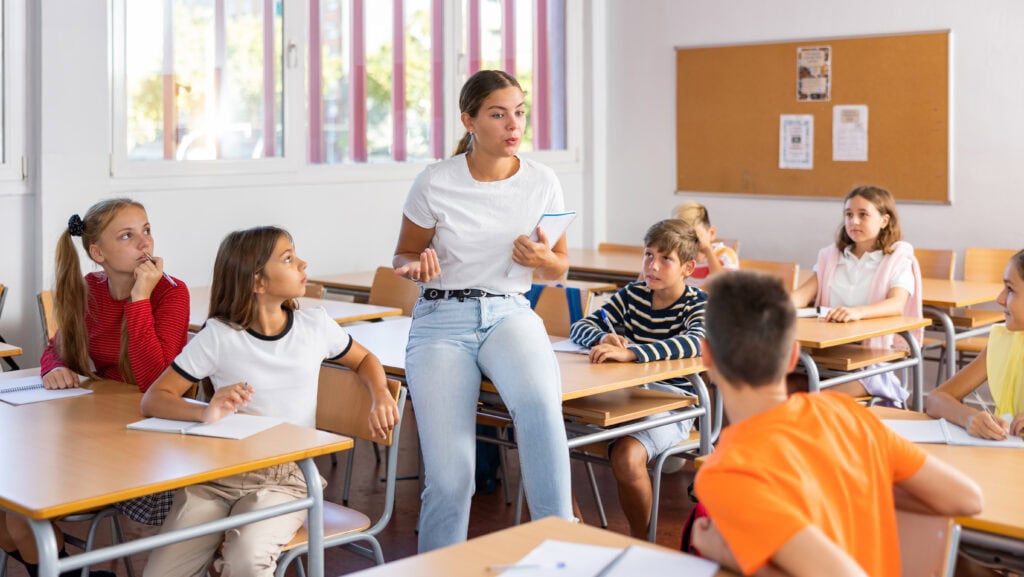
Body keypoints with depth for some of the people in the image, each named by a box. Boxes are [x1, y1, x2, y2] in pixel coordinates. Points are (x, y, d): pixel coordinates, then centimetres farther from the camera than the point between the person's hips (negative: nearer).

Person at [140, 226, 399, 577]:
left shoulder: (315, 325, 1)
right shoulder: (219, 336, -6)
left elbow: (363, 360, 21)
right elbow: (153, 400, -8)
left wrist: (381, 396, 0)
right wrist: (205, 413, -28)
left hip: (286, 478, 0)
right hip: (217, 474, 0)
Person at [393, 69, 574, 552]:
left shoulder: (542, 182, 2)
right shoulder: (435, 183, -4)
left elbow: (560, 268, 14)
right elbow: (403, 257, 9)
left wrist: (543, 259, -10)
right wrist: (420, 266, -15)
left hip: (509, 314, 1)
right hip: (441, 319, -1)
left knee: (539, 402, -35)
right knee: (449, 478, -17)